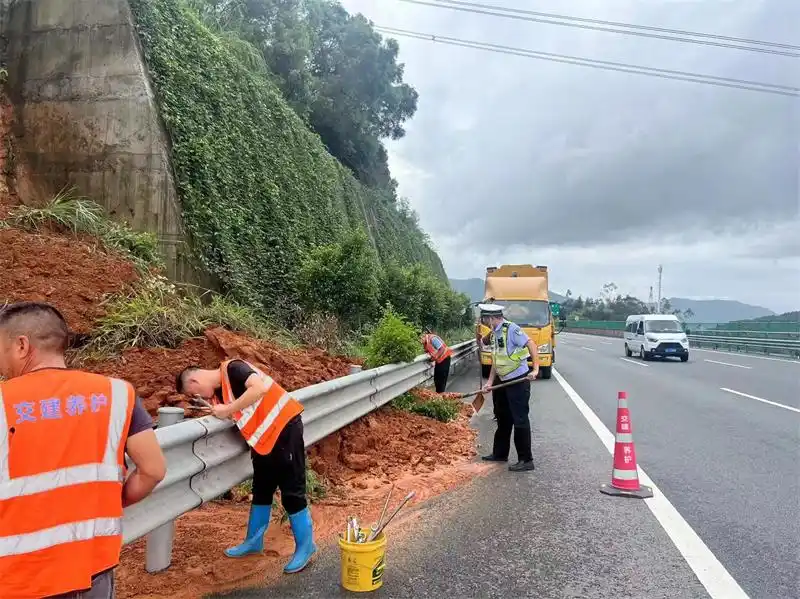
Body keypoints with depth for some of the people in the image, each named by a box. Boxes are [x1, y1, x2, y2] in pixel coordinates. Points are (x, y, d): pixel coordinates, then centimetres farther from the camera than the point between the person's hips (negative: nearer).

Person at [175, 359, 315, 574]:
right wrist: (219, 411, -7)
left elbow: (259, 388, -31)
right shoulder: (217, 392, 9)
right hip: (263, 438, 9)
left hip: (284, 428, -9)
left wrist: (228, 410, -24)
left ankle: (305, 546, 13)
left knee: (292, 491, -1)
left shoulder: (232, 369, -16)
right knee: (261, 490, 19)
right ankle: (254, 541, 35)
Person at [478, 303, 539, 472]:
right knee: (503, 418, 19)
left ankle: (526, 460, 5)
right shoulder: (495, 333, 11)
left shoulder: (511, 329, -15)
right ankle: (500, 453, 33)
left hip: (519, 380, -10)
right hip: (503, 381, 10)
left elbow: (531, 344, -21)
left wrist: (535, 369, -29)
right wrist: (490, 382, 10)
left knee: (520, 420, -4)